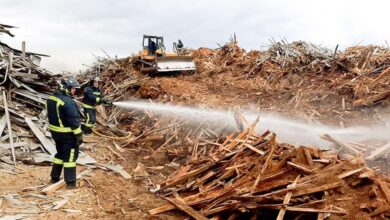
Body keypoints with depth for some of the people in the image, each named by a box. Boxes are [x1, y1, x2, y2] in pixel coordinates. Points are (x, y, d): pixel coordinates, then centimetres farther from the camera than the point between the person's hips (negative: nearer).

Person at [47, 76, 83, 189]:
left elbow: (52, 116, 14)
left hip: (55, 132, 8)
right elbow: (74, 121, -22)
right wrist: (79, 135, -16)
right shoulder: (68, 102, -24)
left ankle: (55, 177, 31)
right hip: (68, 134, -8)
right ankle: (71, 182, 7)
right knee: (70, 156, 2)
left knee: (60, 153, 22)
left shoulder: (51, 98, 5)